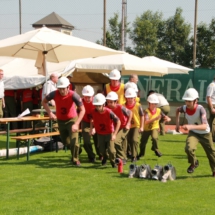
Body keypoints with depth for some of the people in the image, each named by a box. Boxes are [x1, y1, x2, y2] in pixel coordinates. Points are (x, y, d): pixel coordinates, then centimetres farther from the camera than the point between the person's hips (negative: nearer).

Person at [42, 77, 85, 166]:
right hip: (60, 121, 3)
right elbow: (44, 101, -2)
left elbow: (82, 110, -27)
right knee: (65, 142, 15)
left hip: (72, 119, -3)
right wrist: (50, 113, -16)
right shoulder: (54, 94, -20)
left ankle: (75, 159, 6)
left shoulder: (73, 95, -28)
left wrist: (76, 124, -36)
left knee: (74, 141, -16)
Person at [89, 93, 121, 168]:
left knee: (111, 150, -13)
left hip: (109, 133, -3)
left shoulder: (108, 112, -27)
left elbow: (118, 121, -21)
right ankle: (104, 157, 45)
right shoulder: (94, 112, -16)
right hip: (100, 134, 3)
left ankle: (113, 161, 17)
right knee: (102, 150, 8)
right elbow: (92, 120, 8)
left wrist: (114, 134, -23)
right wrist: (91, 128, -4)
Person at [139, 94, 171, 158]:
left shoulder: (158, 110, -12)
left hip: (155, 128, 1)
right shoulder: (146, 111, -22)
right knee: (143, 142, 10)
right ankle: (141, 153, 42)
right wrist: (155, 118, -48)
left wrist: (167, 119, -36)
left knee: (155, 137, -29)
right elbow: (146, 122, -37)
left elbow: (168, 118, -10)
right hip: (146, 128, -1)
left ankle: (155, 149, 1)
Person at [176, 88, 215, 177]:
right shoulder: (184, 108, -19)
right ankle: (194, 163, 4)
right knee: (189, 148, -28)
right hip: (193, 133, 2)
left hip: (205, 134, -2)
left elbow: (204, 126, -42)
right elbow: (177, 110, 9)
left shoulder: (200, 109, -32)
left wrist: (191, 126, -56)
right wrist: (177, 123, 2)